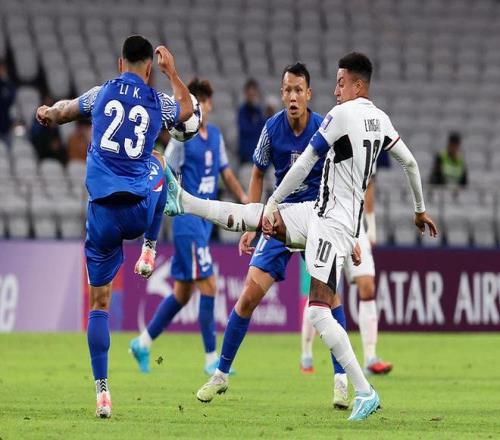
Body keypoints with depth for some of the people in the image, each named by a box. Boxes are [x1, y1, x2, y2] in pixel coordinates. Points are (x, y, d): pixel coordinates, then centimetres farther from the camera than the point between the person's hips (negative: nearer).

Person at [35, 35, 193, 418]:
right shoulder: (159, 103, 7)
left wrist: (48, 114, 42)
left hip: (102, 214, 0)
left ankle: (102, 391, 2)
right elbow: (188, 109, 31)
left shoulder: (102, 94, 7)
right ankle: (150, 250, 30)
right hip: (141, 210, 0)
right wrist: (172, 71, 37)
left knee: (99, 303, 10)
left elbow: (59, 113, 24)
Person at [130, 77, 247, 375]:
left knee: (183, 293, 12)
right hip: (188, 218, -7)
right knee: (209, 286, -10)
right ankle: (211, 359, -3)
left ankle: (143, 344, 24)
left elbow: (226, 174, 18)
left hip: (206, 219, 7)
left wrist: (245, 199, 3)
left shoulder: (216, 135, 11)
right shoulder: (182, 137, -9)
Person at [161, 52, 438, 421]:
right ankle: (182, 202, 32)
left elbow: (304, 165, -11)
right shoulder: (380, 120, 9)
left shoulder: (342, 114, -15)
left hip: (333, 223, -9)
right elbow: (410, 162, 19)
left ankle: (365, 393, -16)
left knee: (319, 312, -13)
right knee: (251, 214, 17)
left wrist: (273, 204, -2)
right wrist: (420, 209, 33)